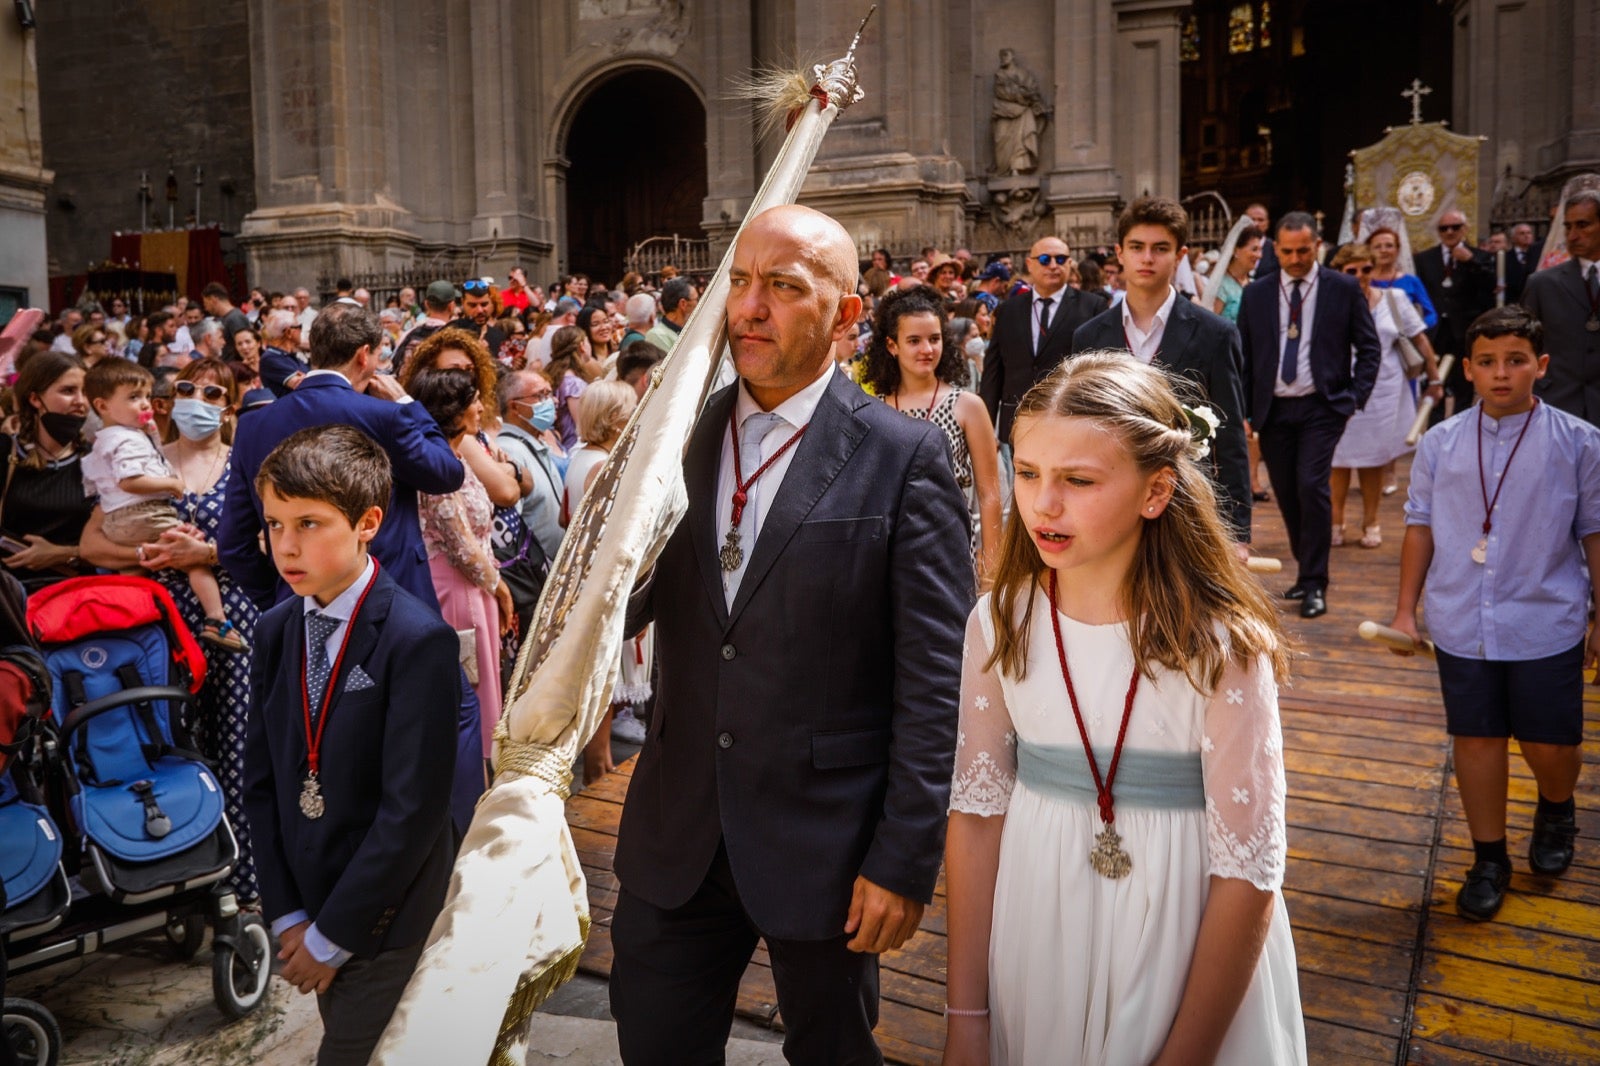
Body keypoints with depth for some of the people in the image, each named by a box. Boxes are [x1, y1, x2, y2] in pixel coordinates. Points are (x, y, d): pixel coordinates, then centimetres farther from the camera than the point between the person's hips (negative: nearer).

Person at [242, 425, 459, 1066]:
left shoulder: (418, 640, -19)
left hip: (386, 918, -6)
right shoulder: (275, 633, 2)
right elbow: (262, 780, 4)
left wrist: (333, 934, -13)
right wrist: (286, 915, -1)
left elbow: (413, 808, -20)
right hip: (306, 902, 6)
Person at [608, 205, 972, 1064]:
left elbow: (934, 679, -11)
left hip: (825, 840, -3)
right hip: (677, 832, 4)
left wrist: (905, 862, -12)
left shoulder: (905, 458, -11)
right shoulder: (678, 437, 2)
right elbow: (625, 608, 4)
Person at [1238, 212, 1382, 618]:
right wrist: (1244, 411, 1)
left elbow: (1369, 348, 5)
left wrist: (1356, 397, -6)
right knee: (1286, 494, 7)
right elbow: (1244, 355, 8)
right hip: (1273, 409, 3)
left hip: (1321, 406, -3)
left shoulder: (1343, 289, 1)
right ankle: (1307, 571, 25)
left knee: (1312, 486, -16)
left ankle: (1314, 584, -5)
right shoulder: (1256, 293, 6)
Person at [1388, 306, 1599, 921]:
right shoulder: (1440, 444, 0)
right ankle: (1489, 858, 27)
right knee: (1475, 738, 10)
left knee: (1550, 744, 9)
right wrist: (1405, 609, 7)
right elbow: (1421, 526, 7)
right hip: (1462, 626, 1)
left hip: (1546, 626, -1)